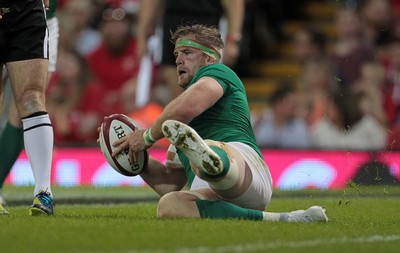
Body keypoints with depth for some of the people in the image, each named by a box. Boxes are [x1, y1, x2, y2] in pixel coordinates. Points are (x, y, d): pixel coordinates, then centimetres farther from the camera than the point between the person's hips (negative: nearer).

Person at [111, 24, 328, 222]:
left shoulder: (217, 72, 17)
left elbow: (188, 106, -6)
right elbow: (170, 184, 38)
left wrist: (148, 136, 8)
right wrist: (137, 158, 24)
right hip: (209, 193, 6)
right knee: (169, 206, -30)